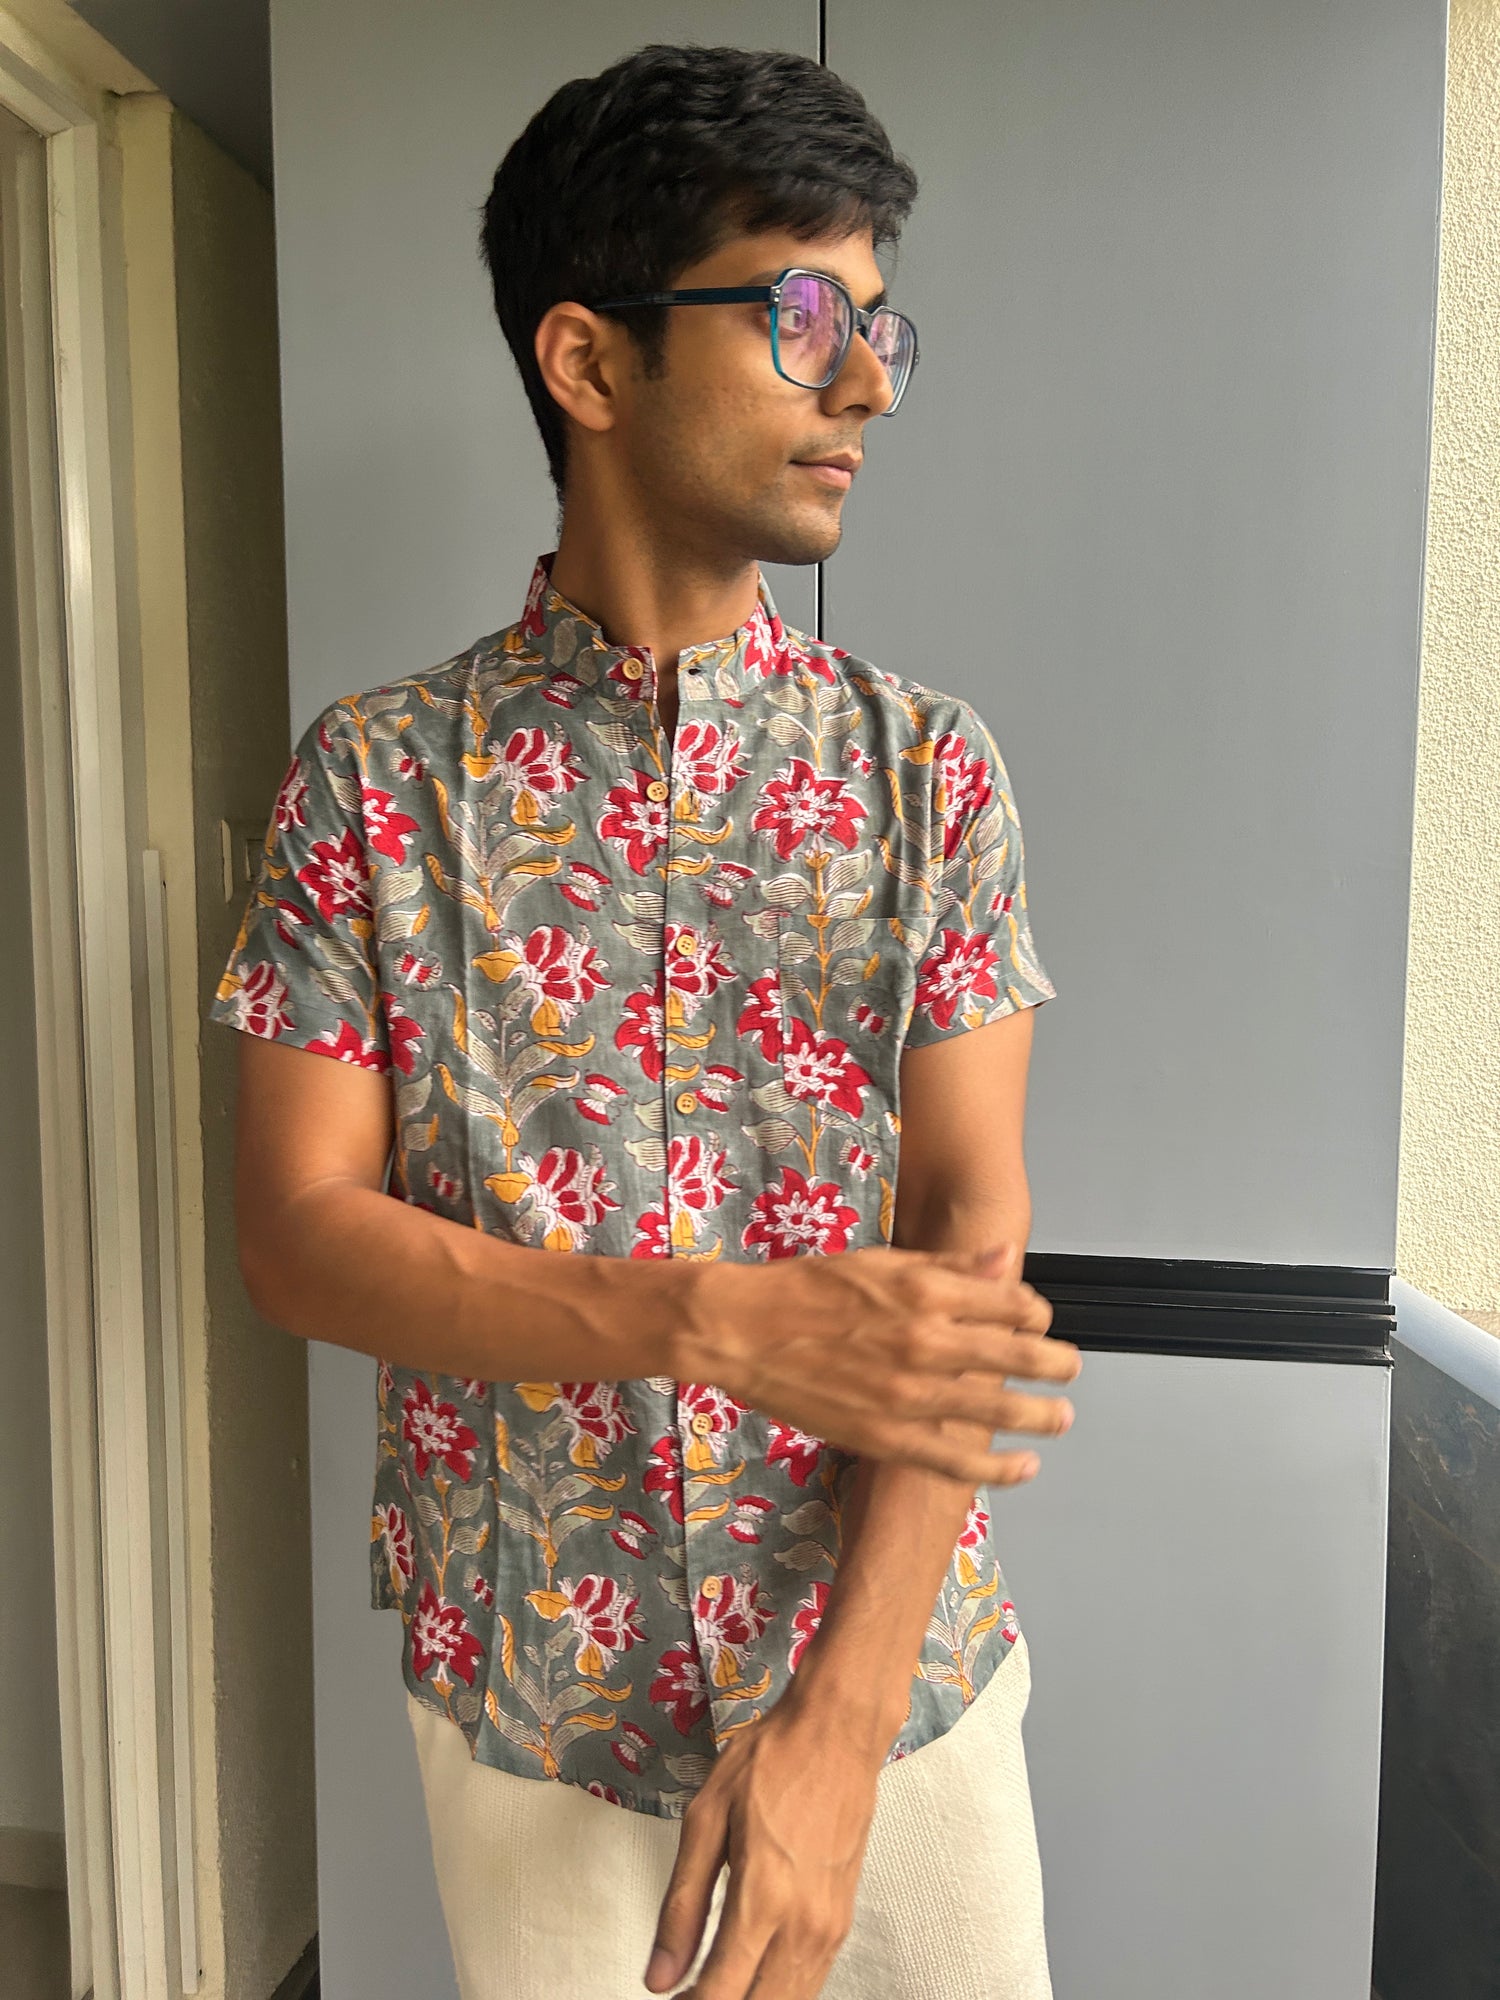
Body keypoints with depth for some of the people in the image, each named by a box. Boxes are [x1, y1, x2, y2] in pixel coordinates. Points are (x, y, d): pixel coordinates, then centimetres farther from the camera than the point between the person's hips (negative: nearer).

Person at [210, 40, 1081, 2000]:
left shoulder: (929, 768, -5)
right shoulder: (376, 777, -7)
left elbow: (974, 1230, -10)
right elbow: (299, 1230, -11)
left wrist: (840, 1725, -15)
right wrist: (730, 1325, -24)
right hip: (527, 1698, 0)